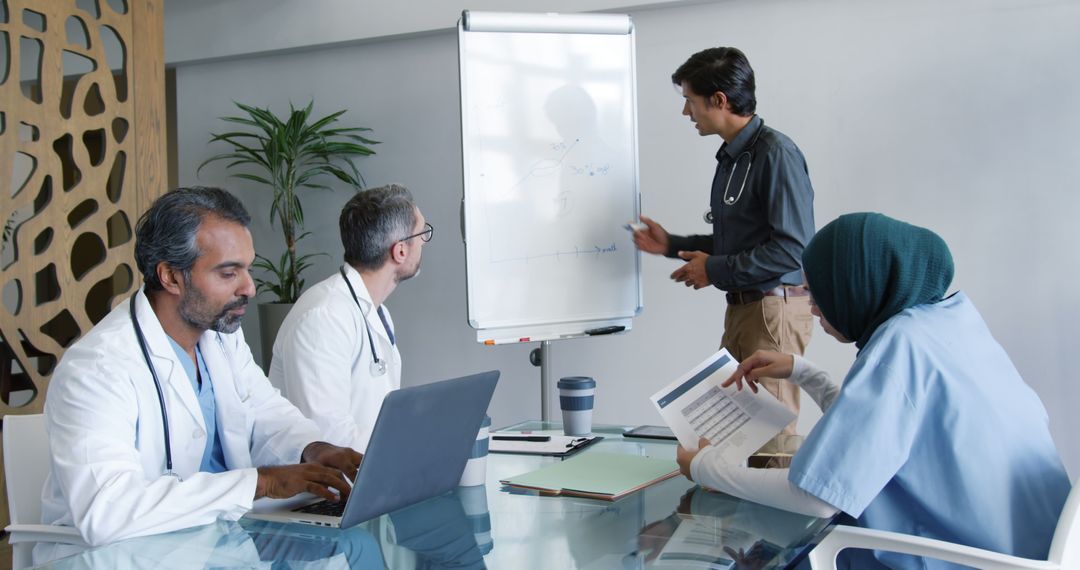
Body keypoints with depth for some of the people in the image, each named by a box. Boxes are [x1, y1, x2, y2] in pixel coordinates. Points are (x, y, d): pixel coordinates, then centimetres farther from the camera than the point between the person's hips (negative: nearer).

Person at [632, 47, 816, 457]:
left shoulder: (776, 154, -15)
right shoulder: (730, 158, 15)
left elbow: (792, 248, -21)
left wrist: (715, 270, -14)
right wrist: (671, 245, 14)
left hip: (774, 308, -10)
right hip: (741, 308, 10)